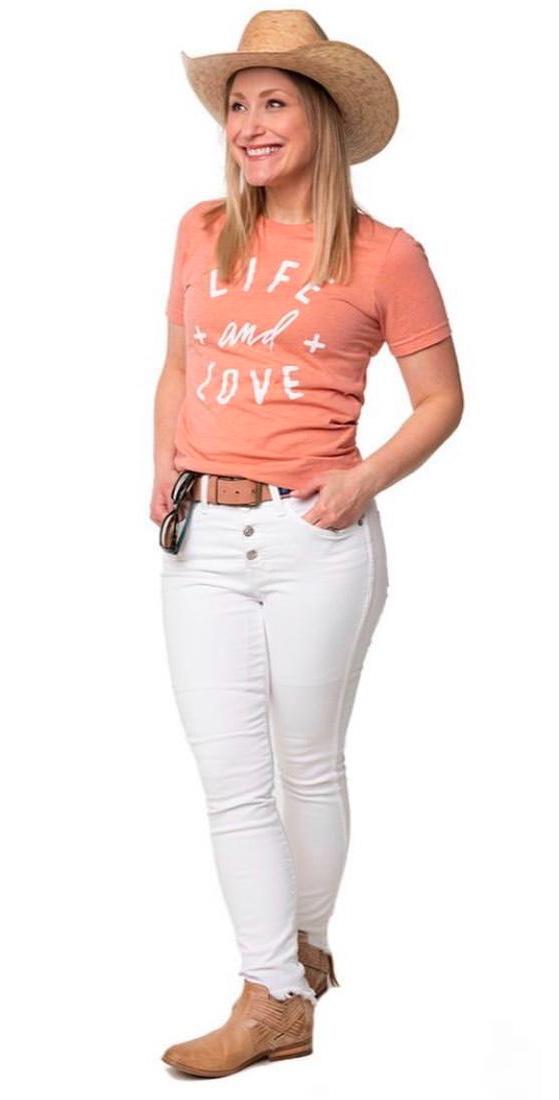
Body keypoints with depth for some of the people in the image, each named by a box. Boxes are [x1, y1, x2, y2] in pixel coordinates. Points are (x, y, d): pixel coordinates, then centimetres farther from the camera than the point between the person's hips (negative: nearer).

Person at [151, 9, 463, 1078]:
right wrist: (165, 467, 7)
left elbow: (442, 398, 2)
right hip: (201, 543, 4)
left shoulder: (385, 256, -4)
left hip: (314, 541, -4)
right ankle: (276, 1001, 13)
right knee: (229, 780, 3)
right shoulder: (201, 232, 9)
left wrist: (361, 482, -10)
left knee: (308, 766, 11)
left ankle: (307, 944, 32)